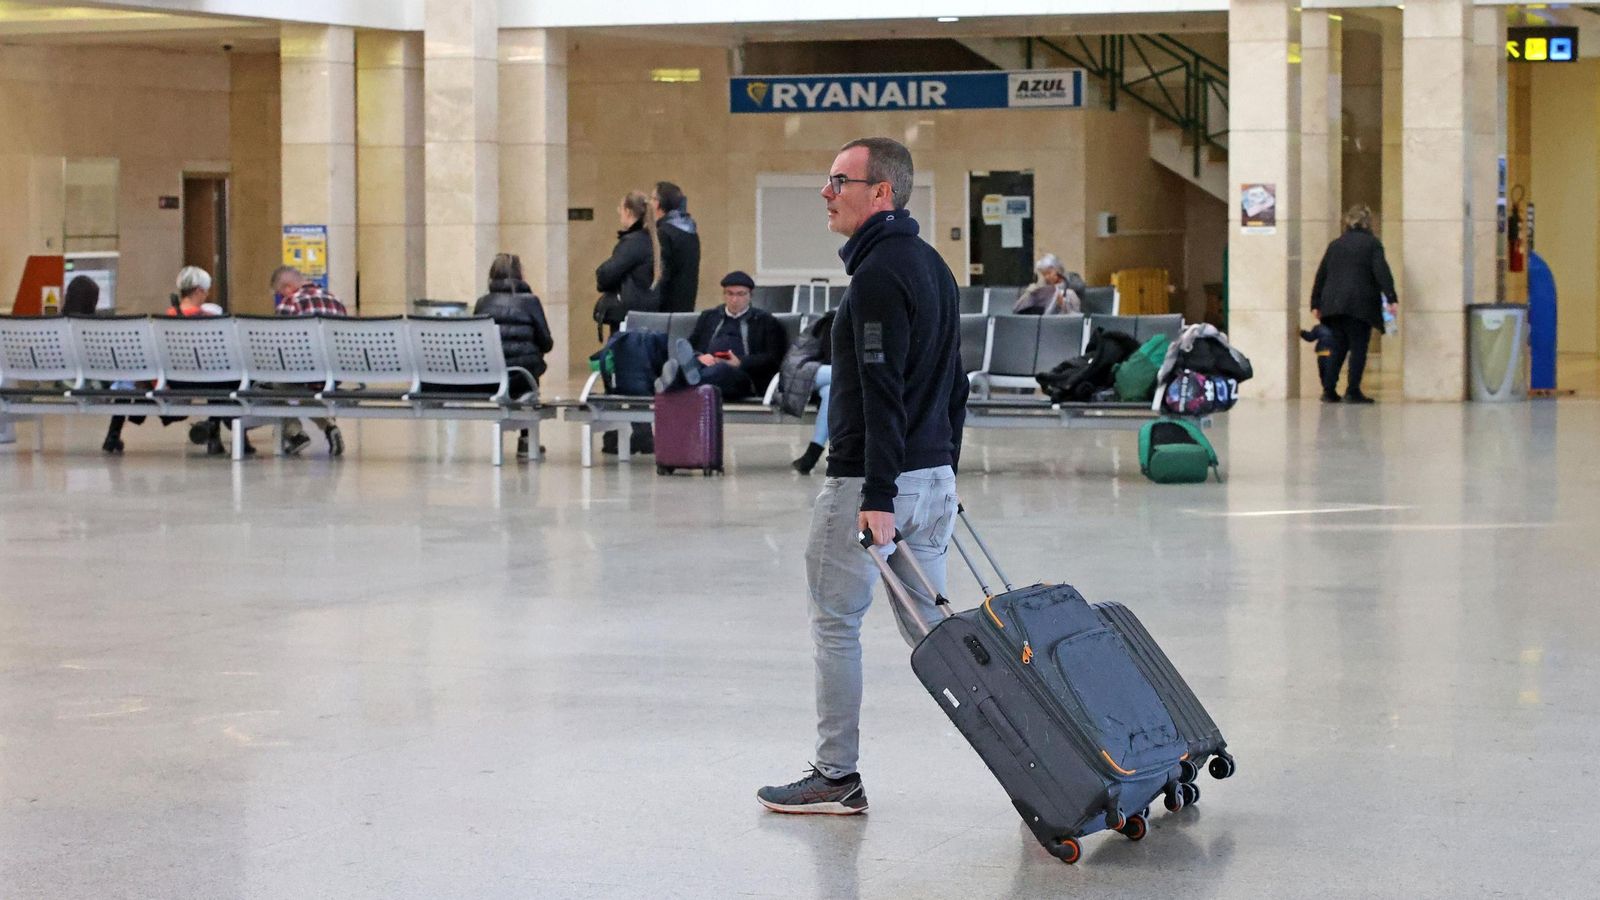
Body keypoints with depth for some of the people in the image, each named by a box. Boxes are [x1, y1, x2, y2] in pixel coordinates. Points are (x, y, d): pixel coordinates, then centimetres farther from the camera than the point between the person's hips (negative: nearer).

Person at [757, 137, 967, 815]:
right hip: (934, 476, 9)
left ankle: (837, 778, 9)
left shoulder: (878, 274, -17)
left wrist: (877, 496, -24)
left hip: (868, 480, -9)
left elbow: (883, 394, -23)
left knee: (835, 624, 3)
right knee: (928, 622, 12)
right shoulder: (933, 266, 15)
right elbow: (954, 385, 20)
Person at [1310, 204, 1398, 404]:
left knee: (1337, 348, 11)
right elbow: (1382, 272, -10)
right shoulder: (1372, 243, 1)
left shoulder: (1335, 244, 15)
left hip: (1334, 303, 5)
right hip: (1360, 305, -5)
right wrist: (1391, 298, -13)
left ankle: (1328, 390, 5)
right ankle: (1352, 391, -5)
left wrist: (1316, 303, 20)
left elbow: (1321, 275, 16)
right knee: (1358, 348, -1)